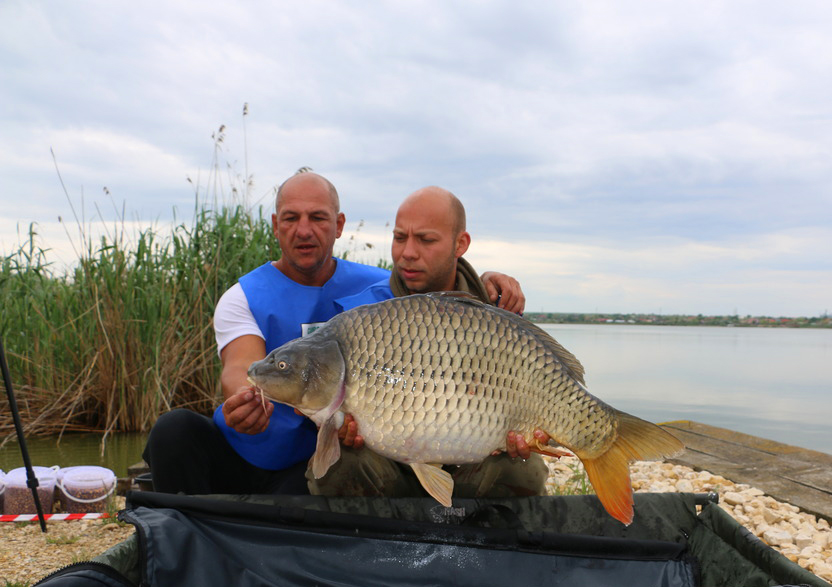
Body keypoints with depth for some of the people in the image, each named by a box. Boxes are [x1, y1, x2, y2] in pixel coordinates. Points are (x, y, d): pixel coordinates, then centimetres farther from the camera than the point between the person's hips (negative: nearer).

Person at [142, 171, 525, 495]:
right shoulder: (242, 298, -5)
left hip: (306, 467, -1)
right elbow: (241, 367, -23)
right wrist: (241, 399, -48)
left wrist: (487, 282, -18)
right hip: (234, 458, 2)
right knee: (174, 428, -26)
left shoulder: (379, 289, 1)